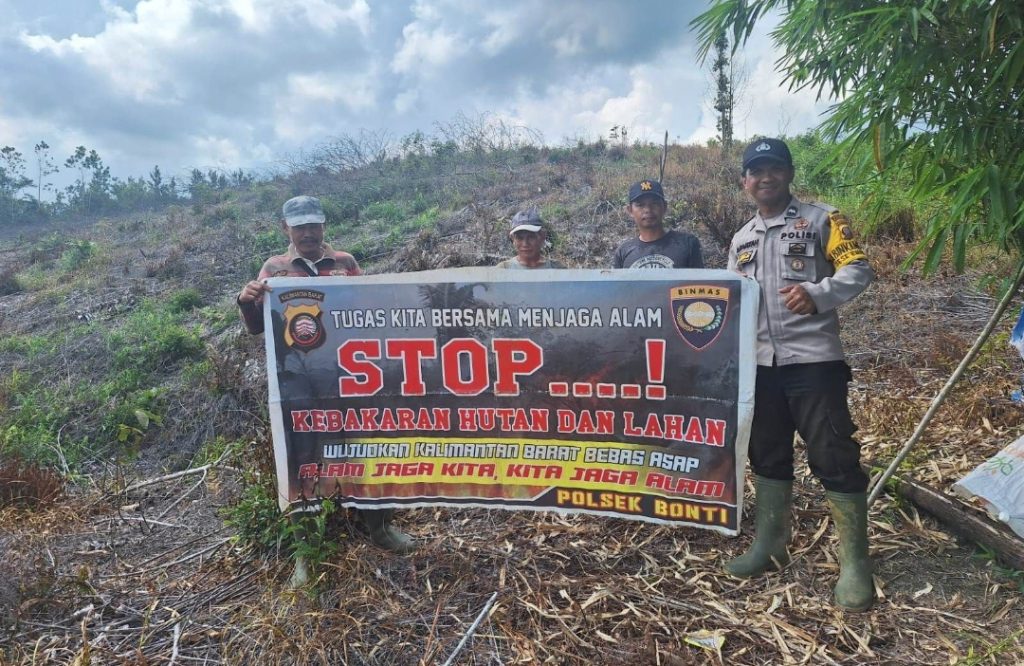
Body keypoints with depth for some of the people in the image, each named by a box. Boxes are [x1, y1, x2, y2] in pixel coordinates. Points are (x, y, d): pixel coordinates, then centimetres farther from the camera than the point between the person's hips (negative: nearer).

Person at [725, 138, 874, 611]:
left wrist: (817, 294, -25)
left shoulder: (821, 219, 2)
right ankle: (769, 545, 28)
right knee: (767, 455, 13)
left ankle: (855, 563, 10)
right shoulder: (741, 239, 18)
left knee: (834, 458, -4)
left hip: (814, 359, -6)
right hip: (760, 363, 6)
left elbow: (859, 269, -7)